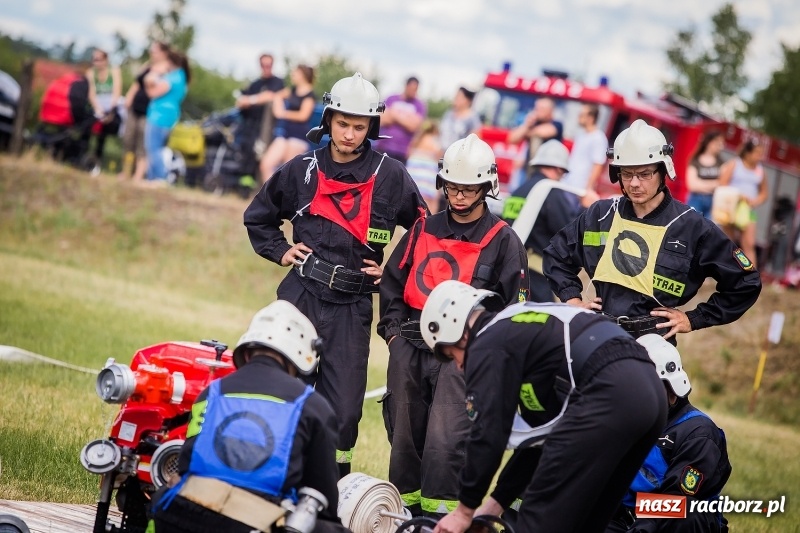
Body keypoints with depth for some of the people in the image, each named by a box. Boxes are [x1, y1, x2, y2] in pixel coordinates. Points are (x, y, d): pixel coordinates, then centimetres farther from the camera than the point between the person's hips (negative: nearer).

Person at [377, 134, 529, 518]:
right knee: (404, 430, 8)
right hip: (410, 346, 5)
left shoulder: (502, 240, 1)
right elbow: (392, 282, 21)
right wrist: (393, 328, 10)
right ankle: (405, 504, 19)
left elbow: (515, 303, 1)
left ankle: (440, 514, -8)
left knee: (444, 438, -13)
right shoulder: (423, 231, 14)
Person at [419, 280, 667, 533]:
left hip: (608, 392, -10)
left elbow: (489, 433, 0)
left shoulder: (488, 345, 6)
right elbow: (538, 430, 33)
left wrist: (465, 509, 11)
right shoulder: (526, 328, 33)